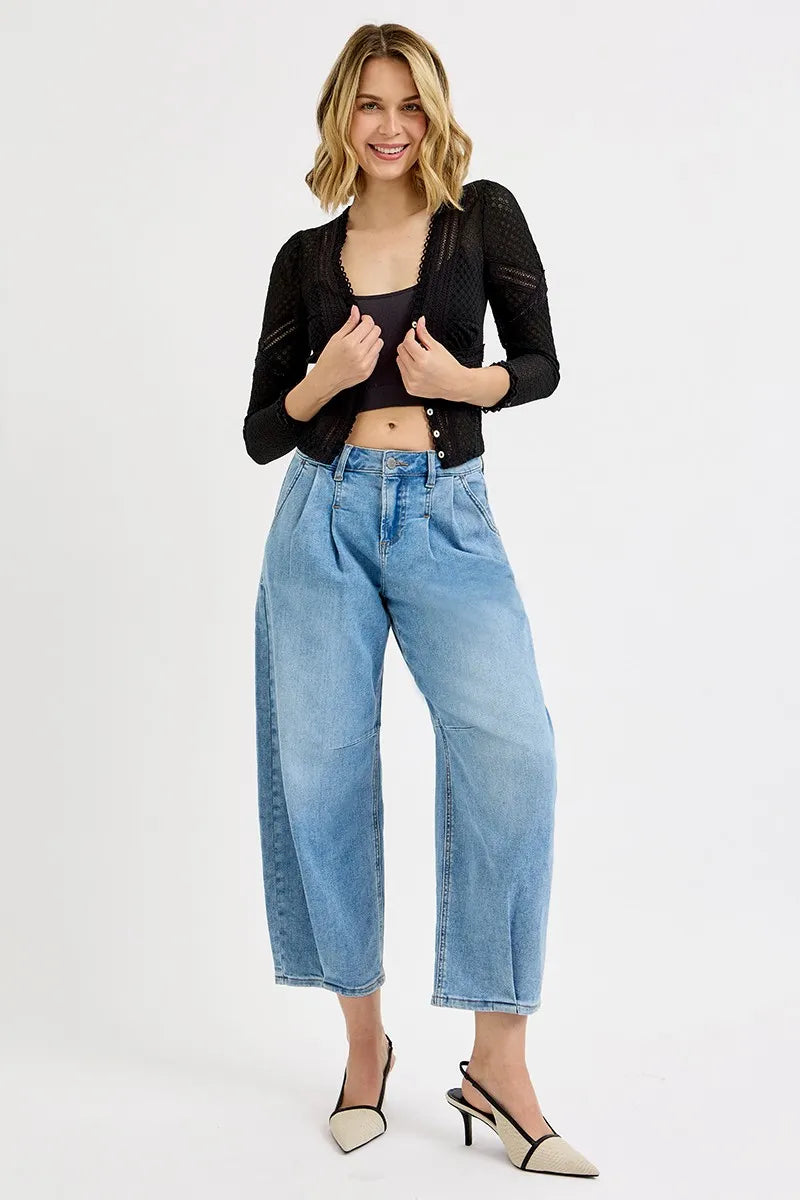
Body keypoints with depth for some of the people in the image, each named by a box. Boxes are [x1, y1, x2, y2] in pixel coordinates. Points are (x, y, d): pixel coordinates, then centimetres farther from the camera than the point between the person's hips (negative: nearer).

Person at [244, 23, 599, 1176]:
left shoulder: (484, 216, 5)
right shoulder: (305, 258, 9)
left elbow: (541, 364, 9)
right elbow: (261, 431, 10)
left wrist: (466, 382, -11)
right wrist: (328, 381, -9)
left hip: (448, 518, -2)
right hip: (326, 519, 2)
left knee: (510, 747, -21)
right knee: (322, 771, 0)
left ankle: (498, 1066, -14)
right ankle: (364, 1038, 17)